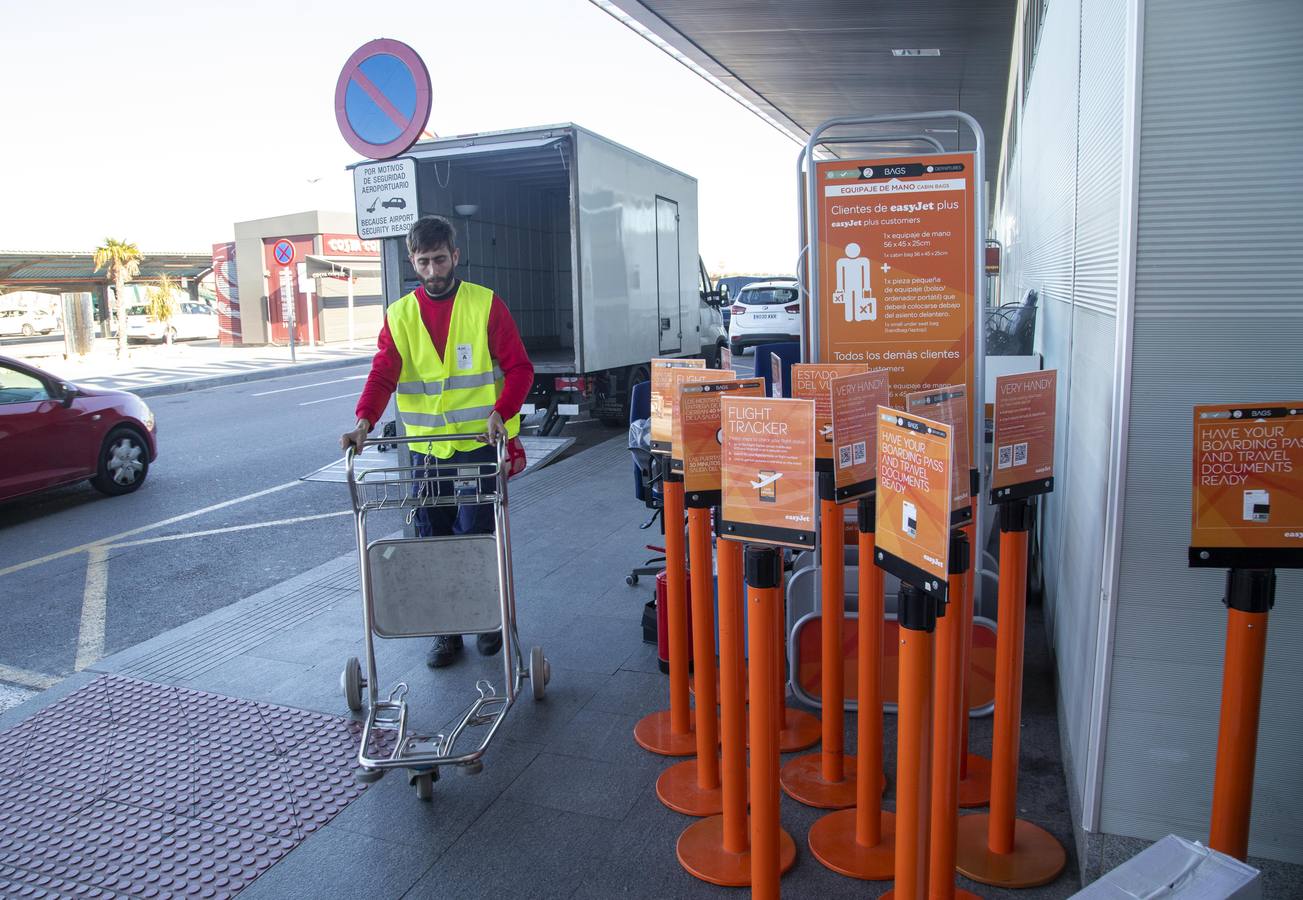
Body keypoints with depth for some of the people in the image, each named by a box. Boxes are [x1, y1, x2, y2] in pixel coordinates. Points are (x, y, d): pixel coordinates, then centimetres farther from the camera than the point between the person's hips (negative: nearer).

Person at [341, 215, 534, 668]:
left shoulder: (486, 305, -1)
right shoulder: (400, 315, 7)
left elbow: (519, 367, -5)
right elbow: (383, 374, -2)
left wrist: (499, 413, -21)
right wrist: (365, 420, -20)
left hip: (482, 444, -3)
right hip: (426, 448, 3)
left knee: (476, 538, -1)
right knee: (433, 542, 8)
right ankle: (447, 632, 22)